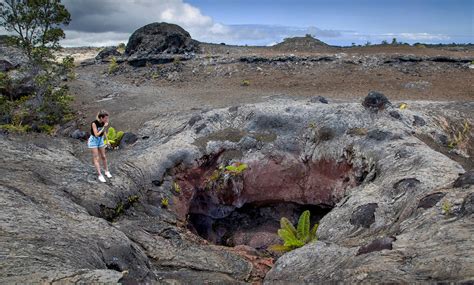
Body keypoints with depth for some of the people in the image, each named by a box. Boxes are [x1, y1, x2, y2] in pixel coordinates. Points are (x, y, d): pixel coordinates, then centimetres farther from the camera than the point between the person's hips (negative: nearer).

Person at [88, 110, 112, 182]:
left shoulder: (103, 122, -9)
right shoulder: (94, 123, -28)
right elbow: (96, 134, -29)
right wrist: (104, 127, -31)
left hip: (100, 140, 6)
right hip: (93, 140, -6)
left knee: (103, 156, 13)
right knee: (96, 158, -3)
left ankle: (106, 171, 29)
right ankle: (100, 175, -2)